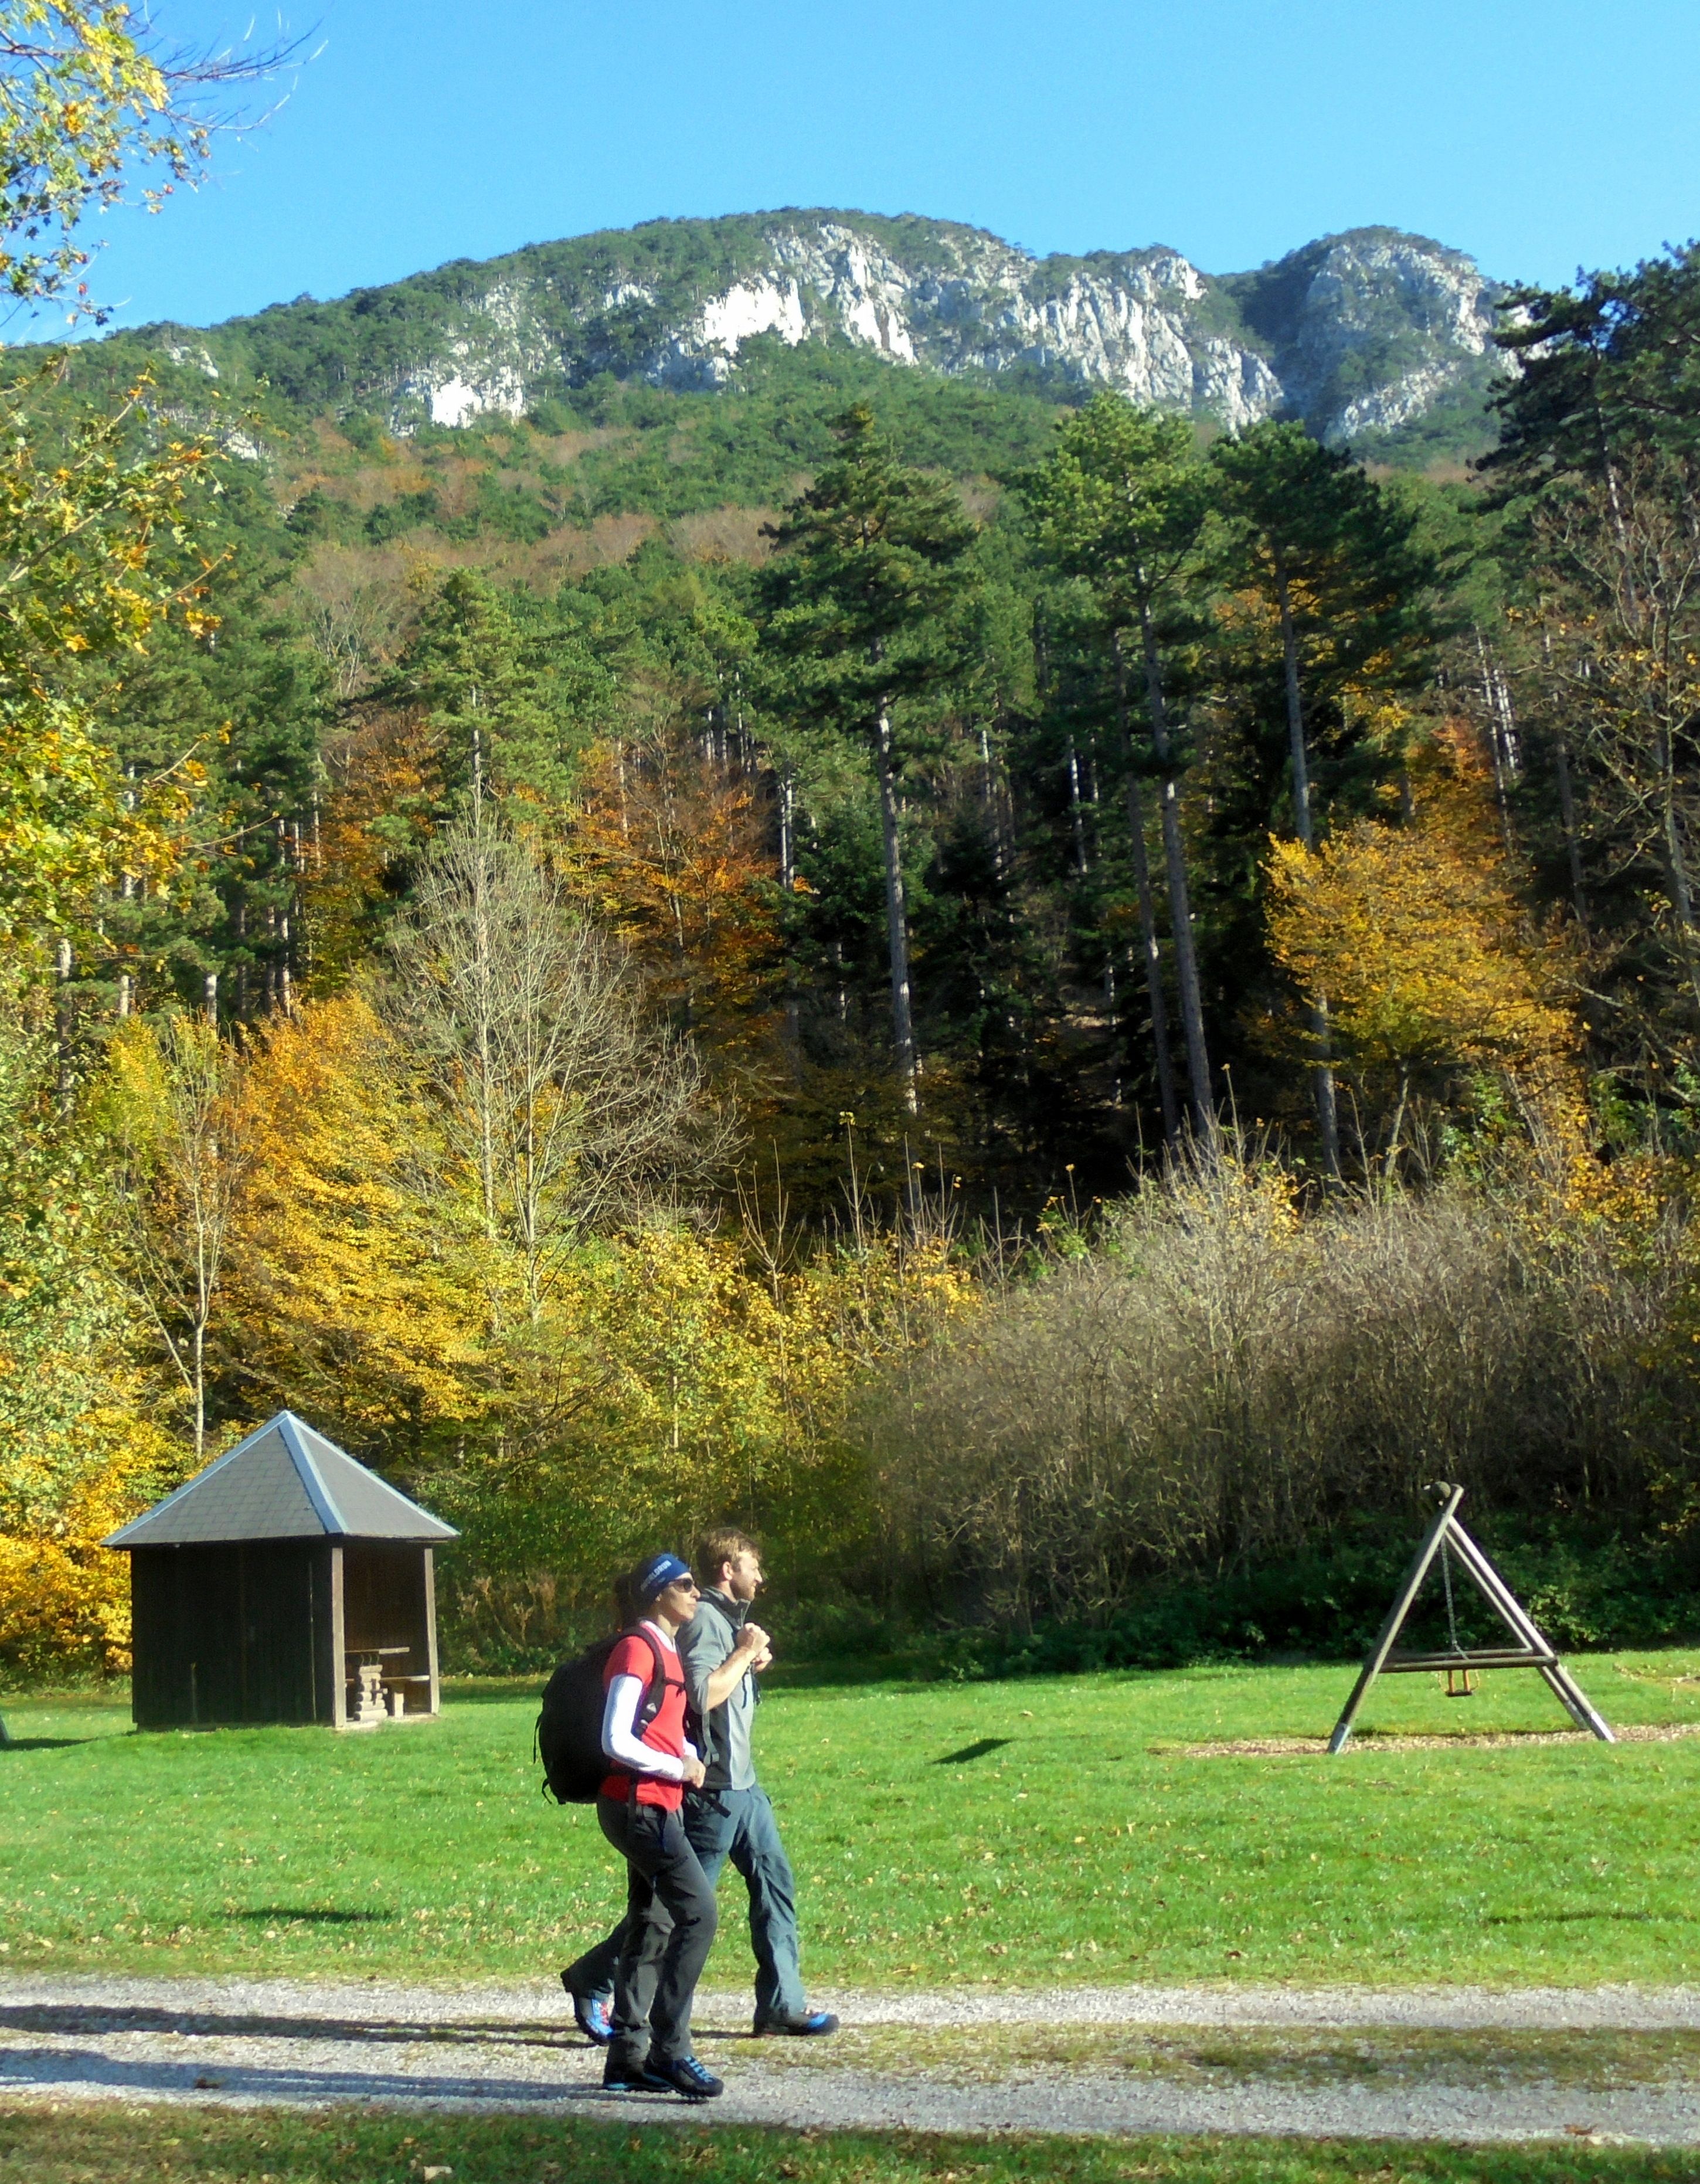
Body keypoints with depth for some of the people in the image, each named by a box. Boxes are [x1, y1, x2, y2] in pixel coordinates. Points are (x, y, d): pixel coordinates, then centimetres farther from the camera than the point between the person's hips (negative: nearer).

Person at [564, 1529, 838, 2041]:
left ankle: (782, 2003, 12)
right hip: (712, 1787, -10)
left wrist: (751, 1663, 9)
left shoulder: (731, 1618, 17)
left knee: (775, 1882, 8)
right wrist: (744, 1653, -16)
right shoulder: (704, 1620, -15)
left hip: (742, 1783, 10)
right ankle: (592, 1981, 8)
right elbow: (702, 1694, -27)